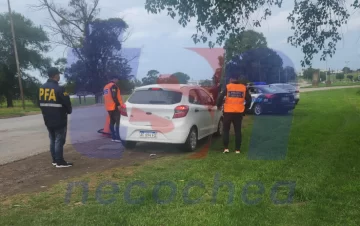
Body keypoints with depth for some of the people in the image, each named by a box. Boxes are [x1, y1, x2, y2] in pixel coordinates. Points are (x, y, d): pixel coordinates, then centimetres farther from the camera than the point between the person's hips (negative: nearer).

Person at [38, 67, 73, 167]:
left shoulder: (42, 88, 6)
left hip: (48, 120, 7)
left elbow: (40, 103, 13)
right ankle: (60, 162, 3)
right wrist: (69, 111, 9)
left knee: (52, 140, 15)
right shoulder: (59, 89, -17)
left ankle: (55, 160, 22)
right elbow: (67, 103, -12)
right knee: (59, 140, -2)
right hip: (59, 120, -7)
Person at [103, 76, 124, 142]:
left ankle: (113, 137, 13)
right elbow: (114, 96, -20)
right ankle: (117, 138, -13)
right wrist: (118, 104, -18)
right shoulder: (113, 85, -10)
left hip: (109, 107, 9)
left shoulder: (106, 86, 19)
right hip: (114, 106, -9)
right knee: (117, 122, -8)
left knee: (112, 122, 12)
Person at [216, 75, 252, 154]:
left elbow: (221, 97, -6)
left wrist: (218, 106, 9)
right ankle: (237, 149, 9)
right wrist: (245, 108, 20)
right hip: (239, 112, 2)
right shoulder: (244, 87, 7)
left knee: (226, 130, 11)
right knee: (238, 131, 10)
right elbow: (249, 99, 9)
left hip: (228, 112, -2)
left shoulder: (227, 87, -1)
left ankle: (226, 148, 5)